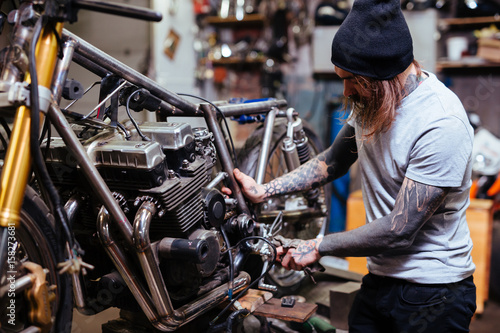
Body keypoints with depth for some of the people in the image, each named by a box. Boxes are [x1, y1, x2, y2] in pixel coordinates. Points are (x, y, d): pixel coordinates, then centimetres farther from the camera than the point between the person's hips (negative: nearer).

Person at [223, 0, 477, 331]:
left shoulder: (443, 125, -27)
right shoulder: (369, 99, -2)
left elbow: (399, 231, -25)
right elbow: (334, 161, 11)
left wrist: (319, 247, -15)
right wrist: (264, 190, 1)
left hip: (433, 295, -6)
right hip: (379, 279, 7)